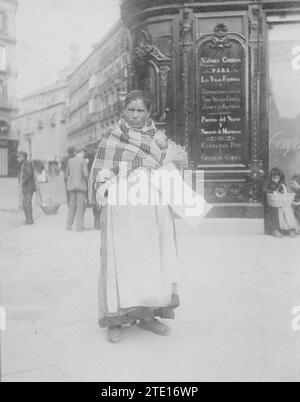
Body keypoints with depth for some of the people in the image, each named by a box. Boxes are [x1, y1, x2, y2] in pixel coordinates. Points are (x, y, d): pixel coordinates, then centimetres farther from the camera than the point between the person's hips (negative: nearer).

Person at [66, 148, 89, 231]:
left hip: (71, 186, 5)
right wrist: (86, 181, 3)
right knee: (81, 206, 0)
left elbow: (67, 173, 12)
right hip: (81, 185, -5)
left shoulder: (70, 161, 7)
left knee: (72, 206, 12)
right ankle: (79, 227, -2)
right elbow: (86, 174, -15)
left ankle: (69, 226, 12)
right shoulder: (83, 161, -9)